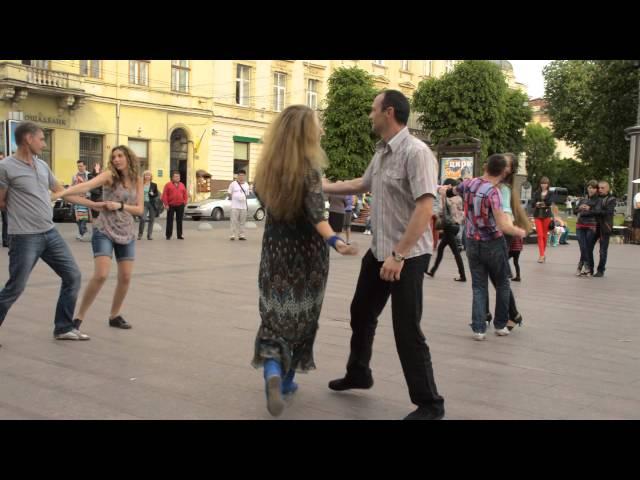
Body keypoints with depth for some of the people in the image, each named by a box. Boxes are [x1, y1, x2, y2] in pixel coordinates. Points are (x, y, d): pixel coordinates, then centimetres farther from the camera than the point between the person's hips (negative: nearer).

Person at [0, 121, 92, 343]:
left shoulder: (42, 165, 11)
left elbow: (62, 192, 21)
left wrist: (94, 204, 22)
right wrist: (22, 211, 7)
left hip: (50, 233, 7)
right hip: (25, 238, -7)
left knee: (73, 276, 6)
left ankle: (64, 328, 17)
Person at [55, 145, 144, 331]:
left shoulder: (137, 180, 4)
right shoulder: (110, 175, -9)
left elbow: (140, 209, 2)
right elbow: (86, 185, -26)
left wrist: (120, 206, -15)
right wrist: (61, 193, -41)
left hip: (127, 233, 5)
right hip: (104, 231, -5)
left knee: (125, 277, 5)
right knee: (100, 275, -17)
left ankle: (114, 316, 25)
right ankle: (79, 317, -3)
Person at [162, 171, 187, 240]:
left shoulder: (182, 185, 12)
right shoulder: (168, 185, 1)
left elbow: (185, 195, 14)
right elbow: (164, 195, -3)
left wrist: (184, 202, 1)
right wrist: (166, 204, -9)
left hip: (180, 206, 3)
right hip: (171, 206, -3)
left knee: (179, 221, 6)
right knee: (170, 221, 0)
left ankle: (179, 235, 12)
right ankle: (168, 235, 6)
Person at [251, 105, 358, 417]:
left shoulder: (266, 167, 0)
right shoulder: (308, 168, -17)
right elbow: (315, 213, -30)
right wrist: (335, 241, -43)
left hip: (275, 250, 4)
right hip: (306, 252, -3)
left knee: (275, 314, 9)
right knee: (301, 315, 14)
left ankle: (273, 371, -17)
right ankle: (286, 379, 24)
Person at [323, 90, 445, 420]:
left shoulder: (416, 152, -19)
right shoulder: (381, 153, 9)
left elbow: (425, 207, -26)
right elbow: (362, 185, 29)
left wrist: (399, 255, -29)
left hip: (408, 255, -9)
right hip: (379, 251, 9)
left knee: (407, 331, -4)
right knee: (361, 313, 21)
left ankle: (429, 404, 11)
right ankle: (358, 374, 43)